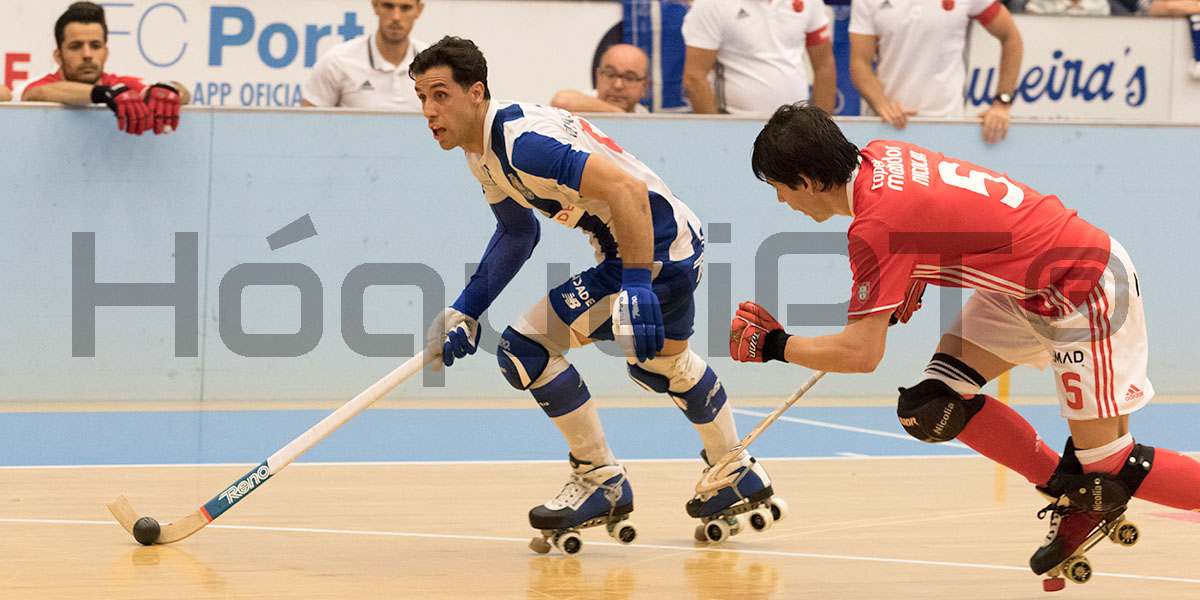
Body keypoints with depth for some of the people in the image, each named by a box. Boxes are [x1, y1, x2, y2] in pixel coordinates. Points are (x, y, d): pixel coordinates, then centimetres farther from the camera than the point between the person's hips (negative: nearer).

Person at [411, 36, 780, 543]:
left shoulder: (522, 140, -26)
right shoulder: (482, 151, 6)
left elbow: (629, 189, -33)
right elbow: (517, 232, 21)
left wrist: (636, 288, -37)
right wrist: (466, 309, 13)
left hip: (655, 247, -11)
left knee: (525, 349, -13)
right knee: (664, 365, 35)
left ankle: (601, 482, 1)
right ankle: (739, 476, 54)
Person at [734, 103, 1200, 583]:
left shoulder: (875, 226, -26)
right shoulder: (878, 156, -1)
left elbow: (860, 354, -26)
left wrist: (773, 345, -11)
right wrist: (911, 283, 15)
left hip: (1087, 287, -9)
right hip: (1023, 288, 9)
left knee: (1109, 472, -9)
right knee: (929, 406, -2)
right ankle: (1075, 500, 10)